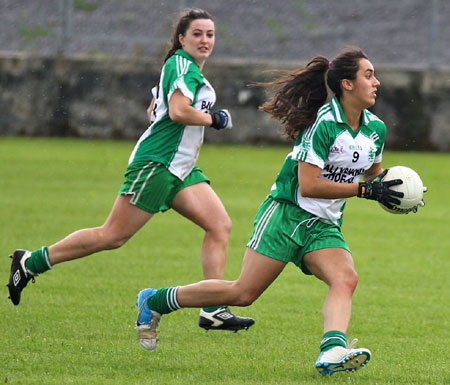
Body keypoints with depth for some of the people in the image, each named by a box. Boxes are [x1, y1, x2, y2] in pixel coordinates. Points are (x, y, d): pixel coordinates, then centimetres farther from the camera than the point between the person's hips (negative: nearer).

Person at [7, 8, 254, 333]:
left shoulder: (191, 70, 19)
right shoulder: (182, 65, -12)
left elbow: (153, 111, 27)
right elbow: (178, 111, -27)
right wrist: (213, 119, -12)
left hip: (180, 169, 10)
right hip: (157, 163, -10)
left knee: (220, 225, -4)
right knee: (113, 235, -8)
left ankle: (213, 311, -8)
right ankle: (30, 262, 3)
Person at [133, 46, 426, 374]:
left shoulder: (376, 129, 6)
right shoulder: (323, 122, -18)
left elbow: (373, 171, 27)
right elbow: (308, 185, -22)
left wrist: (386, 184, 3)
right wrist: (364, 190, -21)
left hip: (324, 225, 7)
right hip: (287, 212, -7)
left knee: (346, 278, -24)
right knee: (243, 292, -7)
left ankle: (333, 351, -45)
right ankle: (154, 302, 10)